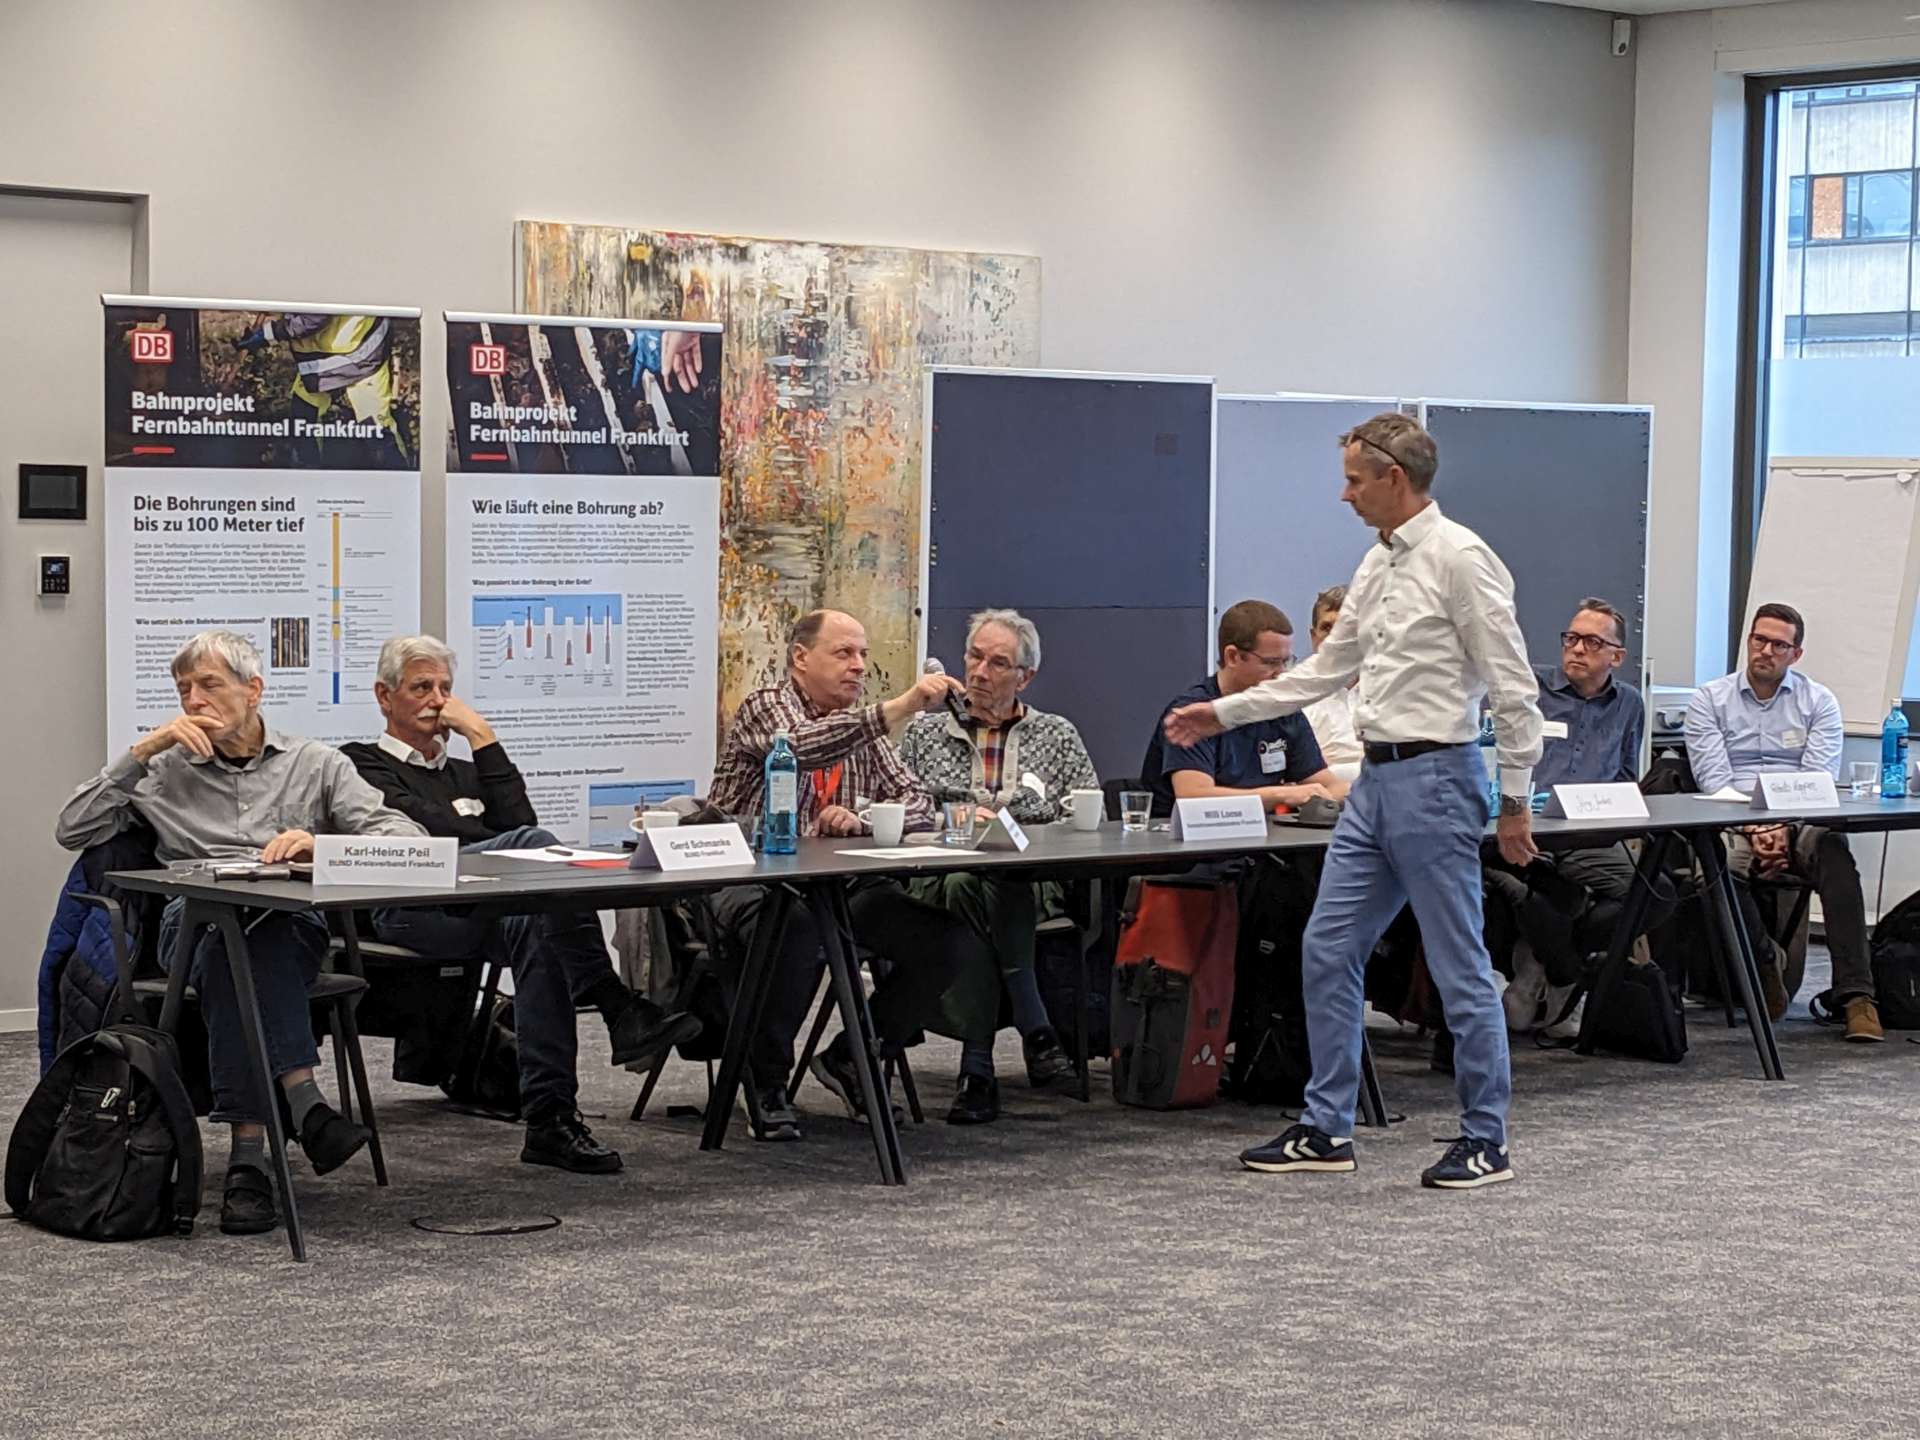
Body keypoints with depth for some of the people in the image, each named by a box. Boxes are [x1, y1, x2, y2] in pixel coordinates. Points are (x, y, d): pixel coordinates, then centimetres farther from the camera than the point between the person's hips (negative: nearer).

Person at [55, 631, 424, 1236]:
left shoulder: (315, 764, 19)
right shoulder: (164, 774, 23)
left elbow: (403, 833, 6)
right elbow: (72, 830, 10)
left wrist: (324, 845, -14)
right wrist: (144, 750, 5)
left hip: (295, 924, -1)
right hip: (191, 925, 1)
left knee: (232, 946, -37)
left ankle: (249, 1152, -43)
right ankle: (302, 1103, -45)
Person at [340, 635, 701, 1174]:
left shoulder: (464, 771, 37)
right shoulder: (362, 763, 19)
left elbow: (519, 820, 15)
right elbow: (424, 826, 0)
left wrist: (483, 739, 12)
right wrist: (512, 853, -2)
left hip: (483, 910, 5)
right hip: (411, 904, -5)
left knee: (531, 924, -35)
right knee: (532, 844, -32)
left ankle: (550, 1119, -44)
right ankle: (619, 1009, -40)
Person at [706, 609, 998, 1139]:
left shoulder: (861, 725, 20)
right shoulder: (764, 707, 0)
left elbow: (919, 803, 10)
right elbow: (799, 747, -25)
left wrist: (862, 820, -12)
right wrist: (900, 708, -34)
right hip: (756, 881, -6)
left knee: (957, 946, -15)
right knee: (794, 927, -42)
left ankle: (851, 1056, 3)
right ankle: (767, 1085, -21)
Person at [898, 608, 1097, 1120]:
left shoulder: (1059, 737, 20)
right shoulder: (924, 732, 19)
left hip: (1033, 890, 0)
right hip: (937, 881, 0)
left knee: (975, 887, -36)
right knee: (964, 883, -37)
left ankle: (978, 1068, -35)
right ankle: (1034, 1030, -34)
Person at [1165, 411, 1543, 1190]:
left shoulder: (1460, 558, -13)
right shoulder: (1378, 564, 14)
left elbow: (1512, 687, -14)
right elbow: (1327, 669, 23)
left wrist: (1516, 798, -13)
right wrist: (1224, 712, 23)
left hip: (1435, 781, -9)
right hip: (1376, 779, 9)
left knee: (1460, 966, -2)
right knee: (1327, 950, 9)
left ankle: (1486, 1141, 8)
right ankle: (1326, 1128, 17)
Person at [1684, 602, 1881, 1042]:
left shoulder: (1818, 702, 13)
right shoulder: (1710, 700, 11)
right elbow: (1714, 779, -1)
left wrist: (1785, 829, -16)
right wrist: (1752, 831, -16)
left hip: (1801, 822, 1)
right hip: (1732, 822, 0)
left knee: (1834, 852, -35)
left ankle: (1855, 995, -40)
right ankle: (1764, 960, -11)